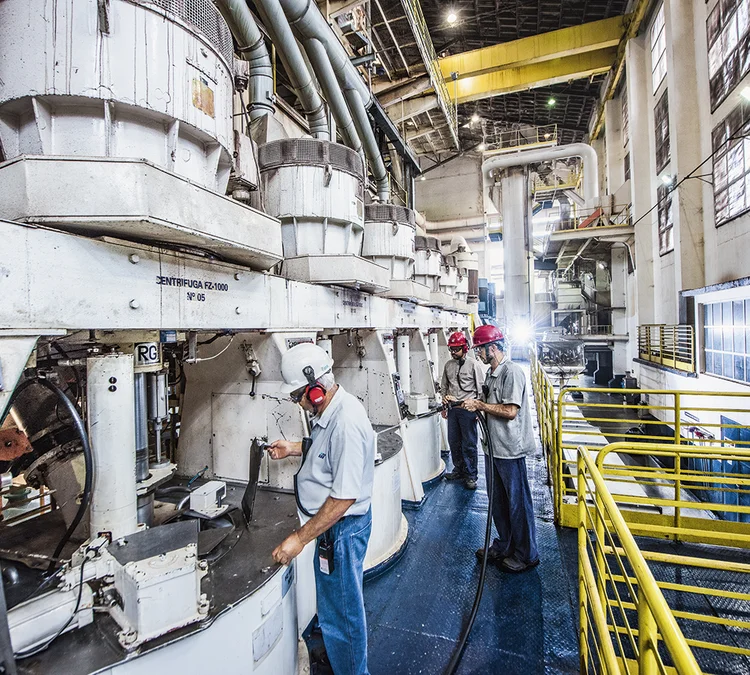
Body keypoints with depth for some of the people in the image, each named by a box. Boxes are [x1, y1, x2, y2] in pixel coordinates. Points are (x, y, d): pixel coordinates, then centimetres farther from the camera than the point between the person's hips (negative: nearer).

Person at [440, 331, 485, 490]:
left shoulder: (474, 364, -6)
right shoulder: (448, 365, 10)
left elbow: (481, 389, -5)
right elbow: (444, 386, 20)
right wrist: (444, 405, 13)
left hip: (468, 410, -5)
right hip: (452, 409, 6)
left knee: (469, 444, 0)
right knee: (454, 441, 13)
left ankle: (470, 475, 12)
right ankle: (459, 470, 29)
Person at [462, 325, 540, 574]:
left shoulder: (512, 371, -18)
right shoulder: (491, 373, 11)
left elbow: (510, 411, -23)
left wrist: (480, 405, -17)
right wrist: (475, 404, 1)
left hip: (510, 450, -9)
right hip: (493, 446, 9)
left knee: (517, 502, 7)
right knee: (498, 501, 20)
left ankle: (526, 555, 25)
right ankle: (503, 546, 38)